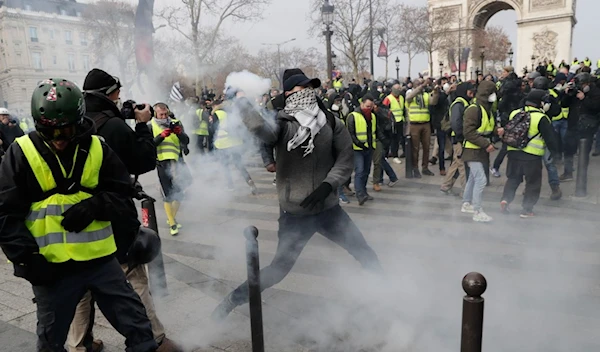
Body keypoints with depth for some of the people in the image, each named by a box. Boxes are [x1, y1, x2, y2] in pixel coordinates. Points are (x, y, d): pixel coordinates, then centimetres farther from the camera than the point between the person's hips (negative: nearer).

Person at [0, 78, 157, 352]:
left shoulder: (96, 149, -3)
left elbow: (123, 196, 0)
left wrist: (94, 206, -19)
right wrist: (27, 256, -13)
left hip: (100, 259, 1)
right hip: (52, 266, 0)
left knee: (137, 326, 9)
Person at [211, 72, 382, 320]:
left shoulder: (330, 122, -2)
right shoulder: (282, 125, -10)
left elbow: (346, 157, -4)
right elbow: (261, 130, -33)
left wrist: (327, 185, -17)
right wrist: (241, 102, -26)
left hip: (328, 208, 4)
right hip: (294, 213, -3)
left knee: (366, 255, 13)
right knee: (278, 269, 4)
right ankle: (233, 300, 25)